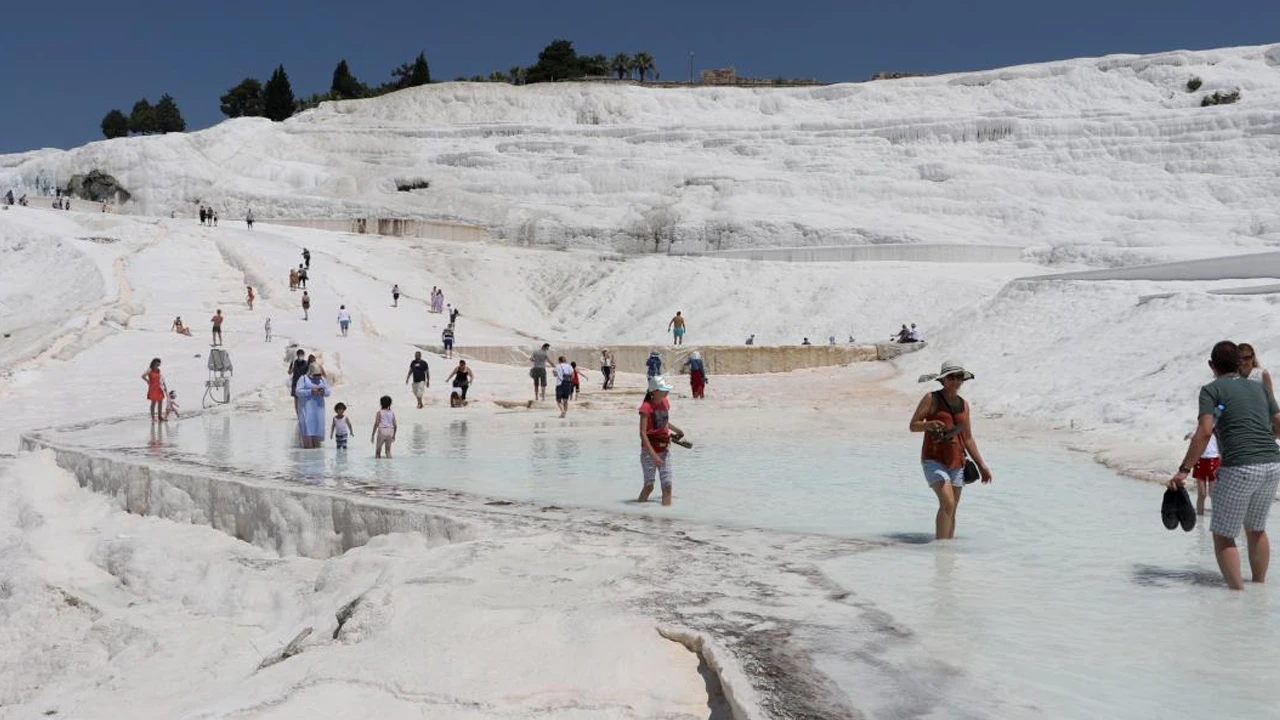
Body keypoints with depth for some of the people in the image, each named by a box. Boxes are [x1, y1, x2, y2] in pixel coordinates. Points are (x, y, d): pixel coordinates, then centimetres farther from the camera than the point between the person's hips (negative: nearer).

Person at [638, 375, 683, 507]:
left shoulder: (665, 403, 4)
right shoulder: (646, 407, -16)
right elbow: (643, 434, -21)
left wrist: (675, 430, 14)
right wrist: (653, 455, -26)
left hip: (664, 450, 6)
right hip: (649, 451, -5)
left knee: (667, 486, -1)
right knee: (649, 486, -1)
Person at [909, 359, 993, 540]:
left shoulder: (964, 405, 12)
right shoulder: (932, 399, -3)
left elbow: (968, 438, 17)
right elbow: (913, 425, -4)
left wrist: (981, 465, 14)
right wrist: (930, 424, -24)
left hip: (956, 462, 5)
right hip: (934, 459, -5)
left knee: (951, 510, 7)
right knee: (948, 503, -21)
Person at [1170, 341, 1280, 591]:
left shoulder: (1211, 390, 1)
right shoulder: (1260, 388, 17)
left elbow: (1204, 432, -12)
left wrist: (1183, 470, -12)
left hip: (1240, 468, -6)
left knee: (1223, 536, 6)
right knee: (1256, 529, 25)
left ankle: (1238, 593, -3)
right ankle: (1260, 586, 33)